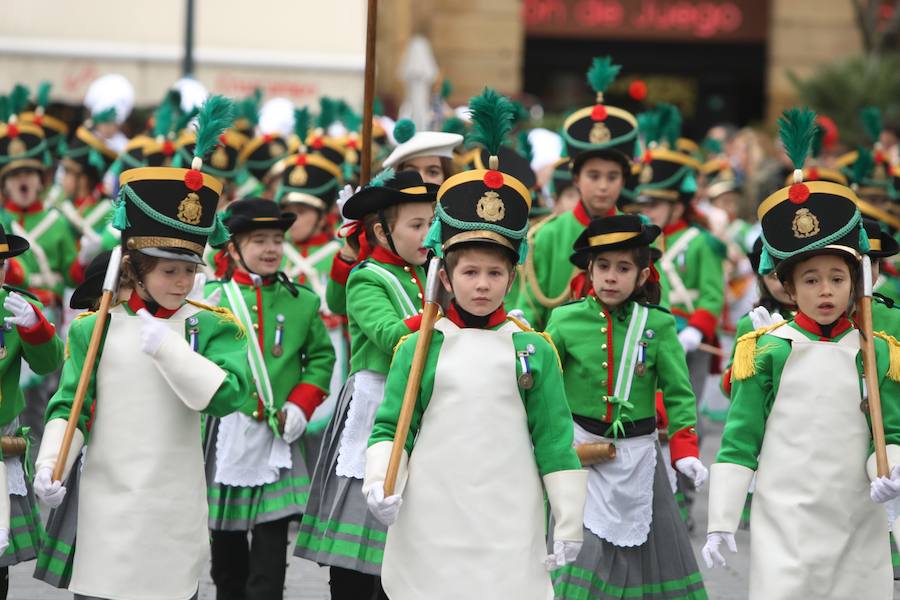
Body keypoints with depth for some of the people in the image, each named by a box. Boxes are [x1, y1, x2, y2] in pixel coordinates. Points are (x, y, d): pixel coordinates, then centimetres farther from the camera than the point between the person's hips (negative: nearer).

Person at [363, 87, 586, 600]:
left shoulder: (533, 350, 5)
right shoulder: (420, 348, 5)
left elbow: (555, 442, 5)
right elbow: (390, 427, 6)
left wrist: (570, 520, 2)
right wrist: (379, 481, -11)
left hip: (509, 531, 0)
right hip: (431, 528, 0)